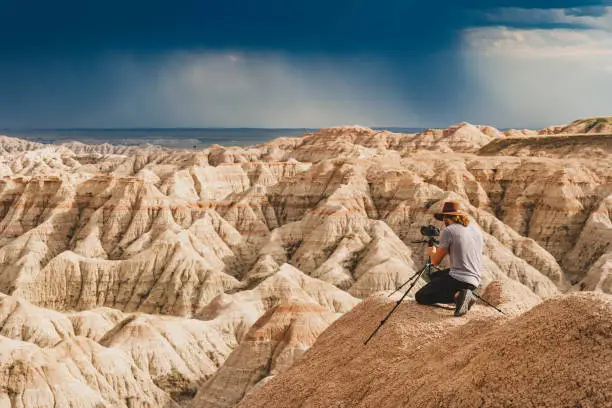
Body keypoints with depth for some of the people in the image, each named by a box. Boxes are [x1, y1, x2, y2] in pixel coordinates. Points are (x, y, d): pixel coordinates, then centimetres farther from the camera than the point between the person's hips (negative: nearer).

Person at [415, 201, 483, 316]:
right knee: (434, 276, 30)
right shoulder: (476, 228, 12)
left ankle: (457, 295, -15)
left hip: (458, 278, -8)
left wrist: (431, 252, 21)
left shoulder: (448, 231, -9)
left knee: (420, 297, 4)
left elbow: (435, 261, -2)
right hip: (474, 281, 8)